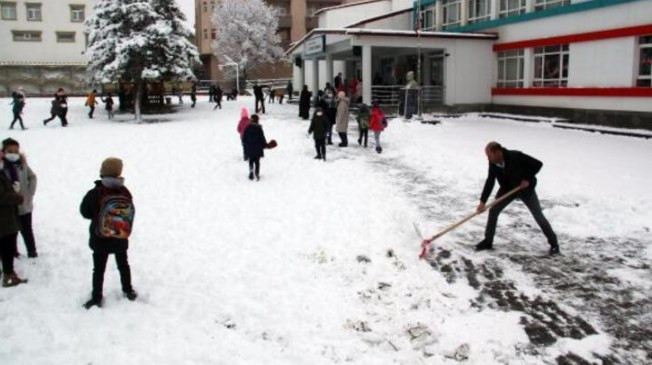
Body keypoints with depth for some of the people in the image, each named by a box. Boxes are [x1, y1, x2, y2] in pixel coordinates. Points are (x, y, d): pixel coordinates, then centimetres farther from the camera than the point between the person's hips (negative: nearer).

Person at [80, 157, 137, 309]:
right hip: (121, 239, 3)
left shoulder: (94, 194, -21)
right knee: (123, 265, 22)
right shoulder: (125, 192, -14)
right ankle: (128, 291, 36)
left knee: (98, 269, 12)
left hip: (100, 240, -3)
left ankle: (97, 298, 20)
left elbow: (85, 212, -6)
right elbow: (130, 212, -2)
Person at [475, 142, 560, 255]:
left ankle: (553, 243, 18)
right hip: (507, 189, 4)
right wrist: (483, 201, -16)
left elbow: (538, 164, -24)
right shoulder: (493, 163, -18)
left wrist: (528, 179, -27)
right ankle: (488, 241, 6)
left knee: (538, 216, 2)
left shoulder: (516, 156, -34)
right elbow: (490, 182, -11)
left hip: (525, 189, -4)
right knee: (493, 211, -5)